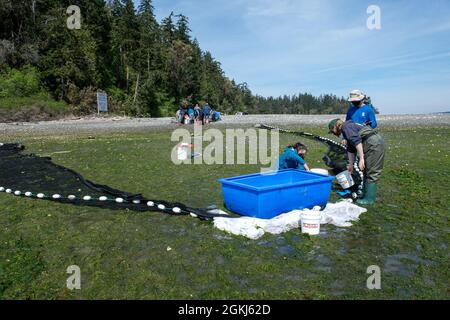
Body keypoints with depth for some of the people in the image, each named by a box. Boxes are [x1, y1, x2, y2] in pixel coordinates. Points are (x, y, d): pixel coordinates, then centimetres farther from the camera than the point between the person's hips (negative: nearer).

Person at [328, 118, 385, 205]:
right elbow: (351, 149, 28)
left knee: (371, 173, -4)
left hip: (373, 144, -10)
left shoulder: (346, 127, -6)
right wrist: (351, 165, 31)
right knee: (367, 171, 17)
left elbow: (357, 141, -20)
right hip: (376, 142, 10)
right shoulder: (347, 129, 23)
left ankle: (369, 199, 2)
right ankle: (365, 194, 27)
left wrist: (361, 159, -22)